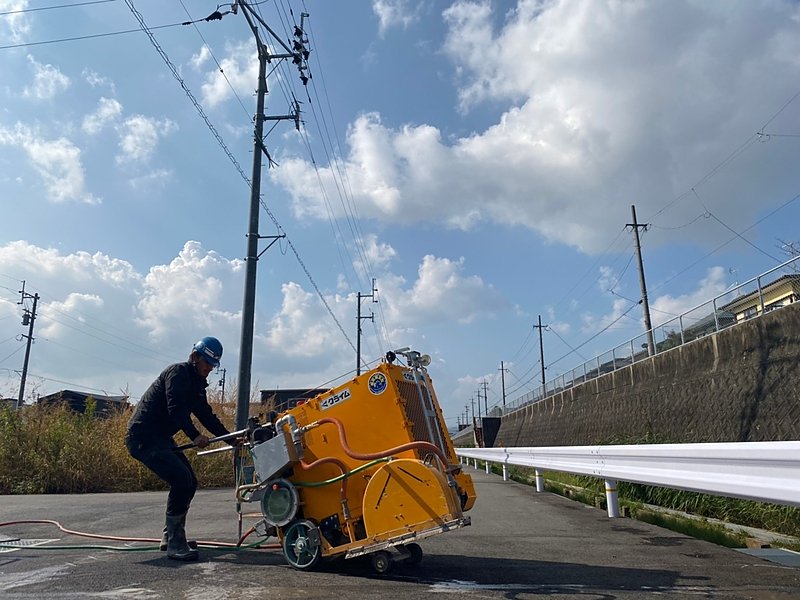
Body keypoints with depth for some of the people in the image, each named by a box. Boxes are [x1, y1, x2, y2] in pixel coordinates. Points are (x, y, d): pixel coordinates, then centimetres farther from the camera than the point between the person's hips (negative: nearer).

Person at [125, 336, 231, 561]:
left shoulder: (197, 383, 16)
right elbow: (175, 408, -26)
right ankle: (175, 545, -14)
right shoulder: (178, 372, -13)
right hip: (143, 437, -10)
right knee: (181, 479, -21)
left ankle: (170, 536, 23)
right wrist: (194, 436, -36)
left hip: (161, 439, 10)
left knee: (189, 482, 9)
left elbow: (206, 415, 15)